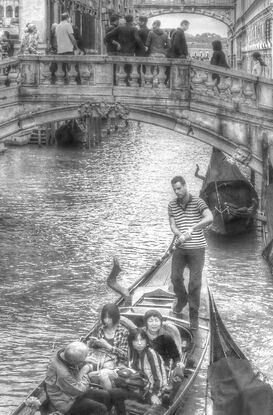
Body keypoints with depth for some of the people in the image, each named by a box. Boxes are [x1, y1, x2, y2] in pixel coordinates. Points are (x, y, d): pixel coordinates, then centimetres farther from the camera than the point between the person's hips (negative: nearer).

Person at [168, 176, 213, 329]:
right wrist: (181, 235, -24)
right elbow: (173, 226, -1)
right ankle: (182, 299, 37)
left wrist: (192, 229, -37)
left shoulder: (198, 202, -10)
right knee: (176, 277, 5)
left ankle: (194, 315, 8)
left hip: (197, 247, -3)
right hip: (180, 247, 4)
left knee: (195, 282, -3)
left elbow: (210, 218, -25)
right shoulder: (172, 205, 3)